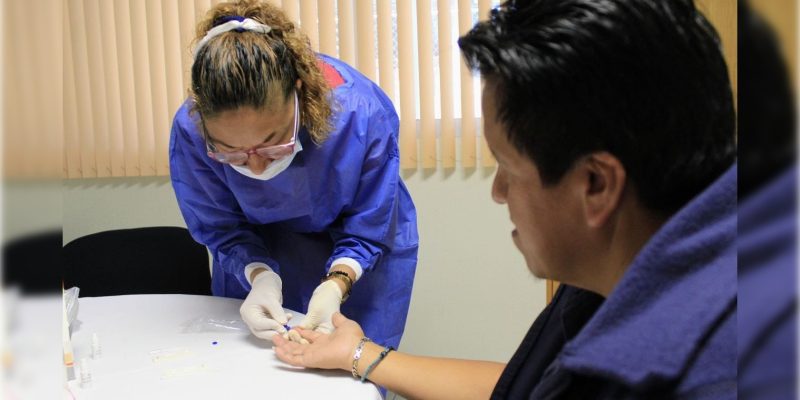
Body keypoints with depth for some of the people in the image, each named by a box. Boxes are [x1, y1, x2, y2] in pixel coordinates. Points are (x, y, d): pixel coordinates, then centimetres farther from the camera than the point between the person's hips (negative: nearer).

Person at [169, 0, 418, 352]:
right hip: (263, 256, 2)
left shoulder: (363, 114, -35)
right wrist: (259, 276, -31)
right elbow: (220, 229, -13)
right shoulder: (190, 130, -30)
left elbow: (367, 230, -20)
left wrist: (336, 284, -37)